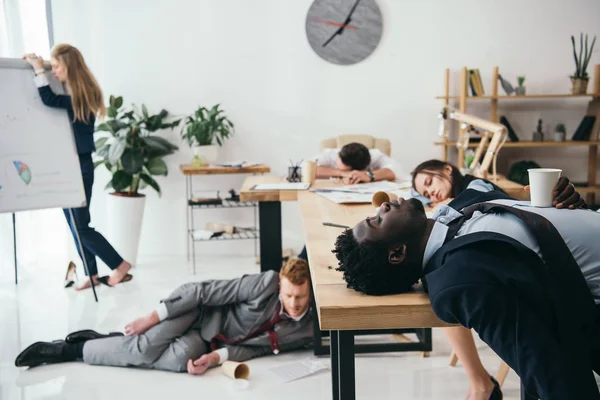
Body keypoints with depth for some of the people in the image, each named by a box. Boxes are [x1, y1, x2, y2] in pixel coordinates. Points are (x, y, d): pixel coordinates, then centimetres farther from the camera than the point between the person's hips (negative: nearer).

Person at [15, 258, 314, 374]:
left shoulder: (305, 331, -11)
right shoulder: (268, 282, -23)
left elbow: (251, 347, -5)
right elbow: (204, 290, -18)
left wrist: (214, 357, -23)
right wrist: (153, 317, -18)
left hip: (207, 340, 3)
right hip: (198, 311, -3)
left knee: (181, 359, -25)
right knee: (144, 347, -25)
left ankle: (75, 351, -8)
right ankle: (63, 348, -2)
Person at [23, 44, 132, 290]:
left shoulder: (80, 96, -16)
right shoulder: (72, 95, 9)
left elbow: (48, 100, -27)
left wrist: (38, 69, -18)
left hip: (79, 166, -9)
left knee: (80, 224, -4)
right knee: (74, 224, 11)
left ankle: (120, 265, 7)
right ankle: (92, 274, 19)